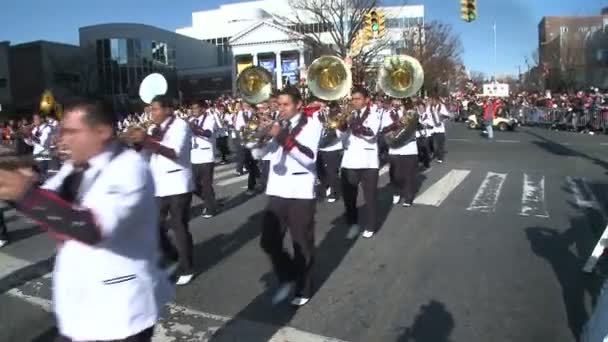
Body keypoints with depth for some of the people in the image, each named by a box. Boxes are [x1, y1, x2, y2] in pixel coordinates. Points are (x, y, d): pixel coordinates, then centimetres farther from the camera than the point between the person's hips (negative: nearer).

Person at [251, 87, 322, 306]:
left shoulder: (311, 125, -5)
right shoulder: (277, 125, 11)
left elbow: (309, 157, -20)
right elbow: (258, 152, 6)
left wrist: (283, 137, -25)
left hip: (301, 193, -5)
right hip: (276, 191, 5)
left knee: (302, 245, 6)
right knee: (269, 242, 7)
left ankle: (303, 290, 24)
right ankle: (286, 278, 30)